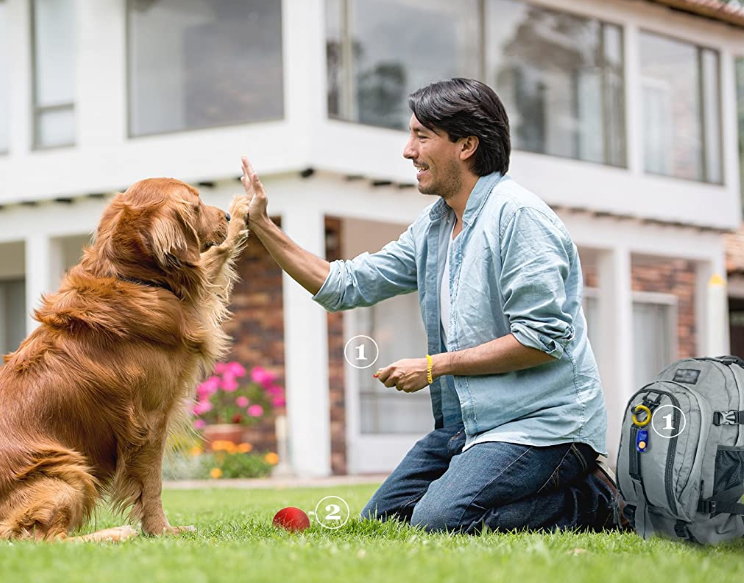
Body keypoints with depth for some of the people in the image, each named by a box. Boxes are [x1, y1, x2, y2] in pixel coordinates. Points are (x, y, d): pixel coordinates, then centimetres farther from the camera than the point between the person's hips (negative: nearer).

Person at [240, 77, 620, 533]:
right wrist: (263, 227, 10)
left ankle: (590, 500, -5)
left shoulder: (518, 214, -14)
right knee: (381, 518, 8)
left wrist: (434, 366, -15)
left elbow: (542, 338, -20)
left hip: (539, 419, -9)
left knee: (440, 520, -27)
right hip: (468, 420, 9)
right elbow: (346, 286, 16)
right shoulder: (432, 227, 13)